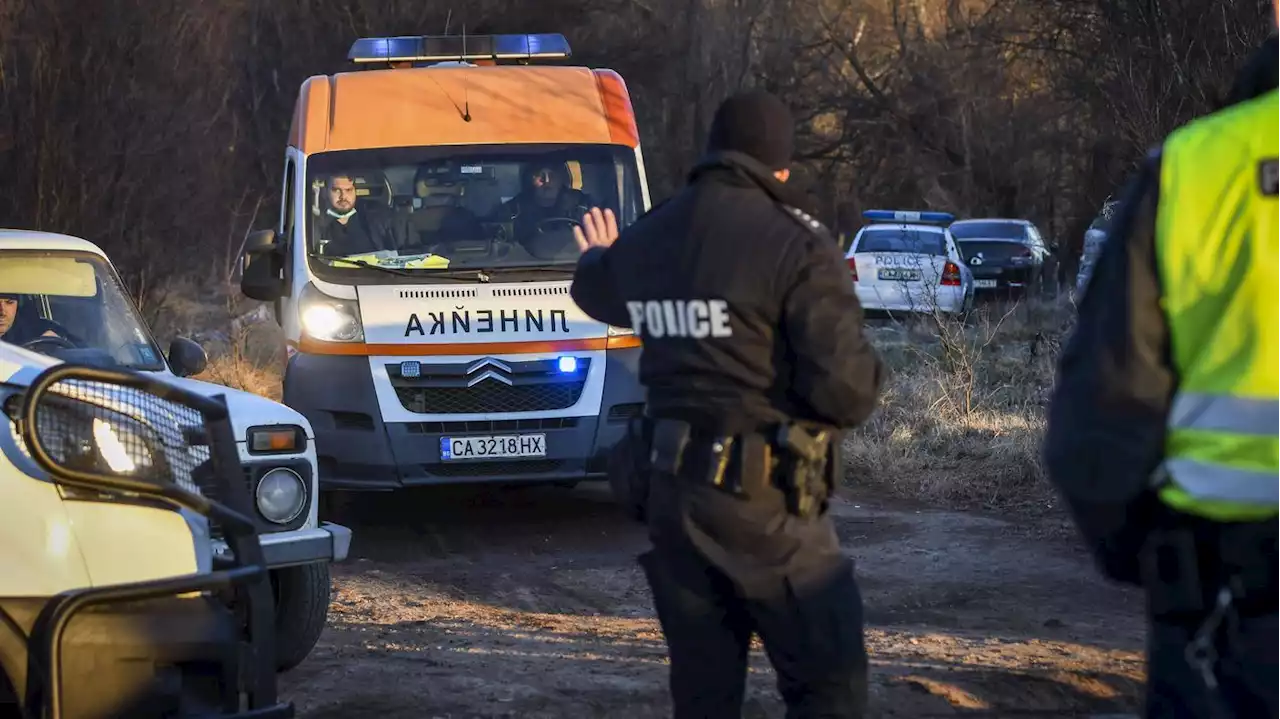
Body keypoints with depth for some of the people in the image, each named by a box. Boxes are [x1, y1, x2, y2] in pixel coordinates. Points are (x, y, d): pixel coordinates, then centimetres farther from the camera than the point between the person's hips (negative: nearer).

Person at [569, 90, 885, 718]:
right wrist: (866, 374, 5)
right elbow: (847, 392, -19)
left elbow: (593, 292, 31)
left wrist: (597, 259, 55)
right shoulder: (795, 246, -15)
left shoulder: (646, 240, 7)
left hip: (667, 494, 7)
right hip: (765, 502, -7)